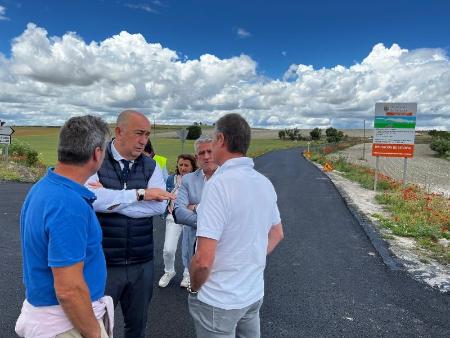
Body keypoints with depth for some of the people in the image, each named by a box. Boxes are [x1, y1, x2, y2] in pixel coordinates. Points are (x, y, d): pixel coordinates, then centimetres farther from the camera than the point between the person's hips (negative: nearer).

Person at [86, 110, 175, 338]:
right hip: (104, 263, -3)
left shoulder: (151, 167, 1)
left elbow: (159, 206, -14)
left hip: (142, 263, 3)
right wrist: (140, 194, -21)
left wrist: (110, 199, -18)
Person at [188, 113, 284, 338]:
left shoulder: (219, 184, -25)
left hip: (219, 301, -6)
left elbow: (203, 260, -26)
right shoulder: (265, 183, -1)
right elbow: (277, 233, 13)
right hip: (254, 293, 7)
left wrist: (194, 287, -8)